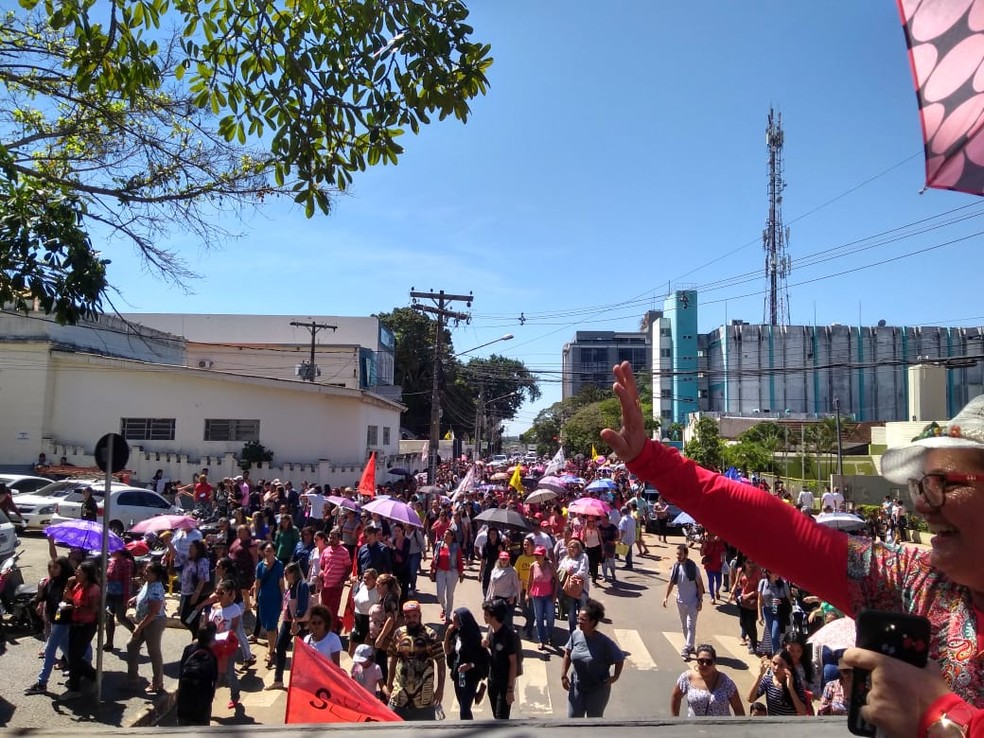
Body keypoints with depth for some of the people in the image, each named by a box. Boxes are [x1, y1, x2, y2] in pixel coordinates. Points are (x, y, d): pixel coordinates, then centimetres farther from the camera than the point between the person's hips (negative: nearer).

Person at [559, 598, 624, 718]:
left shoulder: (604, 642, -24)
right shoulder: (576, 635, -12)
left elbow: (620, 659, -10)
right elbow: (568, 654, 4)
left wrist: (615, 677, -13)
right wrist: (563, 675, 0)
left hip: (598, 689, -4)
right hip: (577, 686, 4)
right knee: (573, 718, 12)